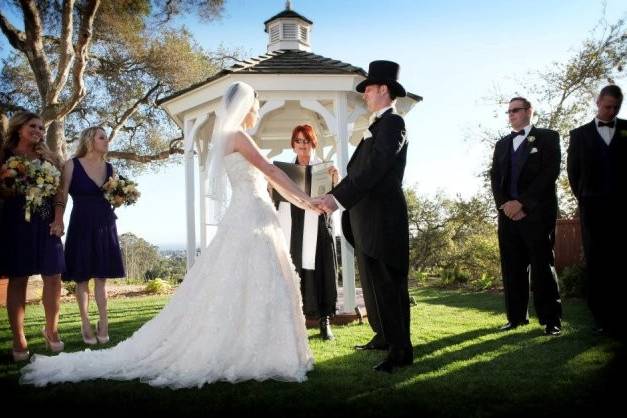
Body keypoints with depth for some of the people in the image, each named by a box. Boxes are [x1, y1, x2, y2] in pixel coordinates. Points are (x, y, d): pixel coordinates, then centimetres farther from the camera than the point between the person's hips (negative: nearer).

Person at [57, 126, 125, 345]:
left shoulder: (109, 168, 10)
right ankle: (86, 325, 12)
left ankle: (103, 323, 11)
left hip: (105, 227, 4)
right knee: (82, 277, 3)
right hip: (81, 226, -3)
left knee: (101, 277, 5)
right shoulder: (72, 165, -2)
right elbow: (62, 197, -4)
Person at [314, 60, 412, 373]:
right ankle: (385, 337, 31)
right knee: (374, 282, 17)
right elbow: (359, 169, 16)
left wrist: (339, 198, -26)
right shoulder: (379, 125, 18)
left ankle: (400, 350, 5)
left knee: (387, 284, -4)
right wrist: (333, 196, 8)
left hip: (382, 220, -10)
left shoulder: (392, 123, -11)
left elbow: (374, 168, -22)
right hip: (367, 219, 10)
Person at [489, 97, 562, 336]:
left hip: (537, 213, -4)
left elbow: (550, 172, -7)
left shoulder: (548, 137, 6)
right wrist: (504, 205, -5)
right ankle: (517, 316, 10)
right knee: (512, 267, 3)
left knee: (542, 265, -5)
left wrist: (521, 202, -13)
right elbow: (495, 178, 13)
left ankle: (551, 320, 1)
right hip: (508, 214, 5)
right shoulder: (502, 144, 21)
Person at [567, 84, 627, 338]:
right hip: (593, 208, 0)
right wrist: (583, 199, 5)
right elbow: (573, 171, 11)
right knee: (597, 263, -1)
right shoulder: (580, 134, 14)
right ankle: (603, 319, 3)